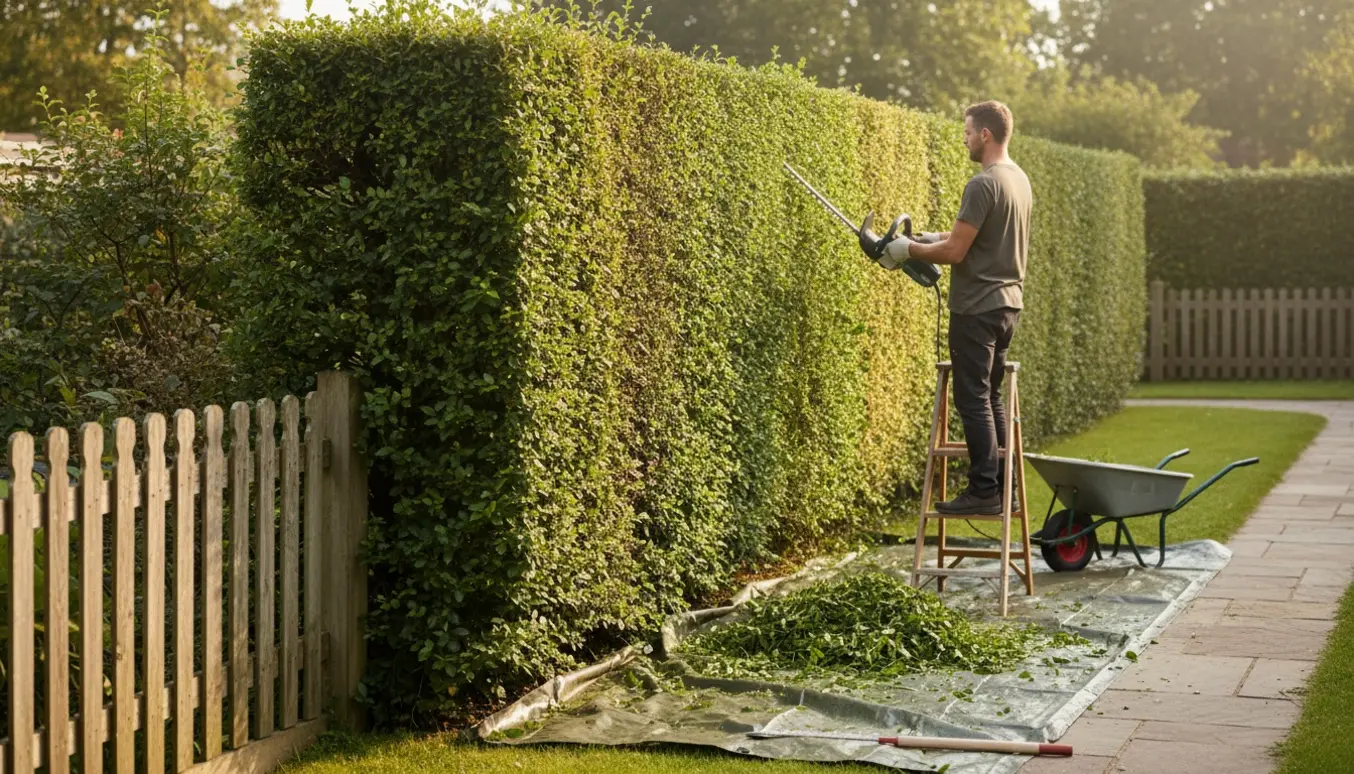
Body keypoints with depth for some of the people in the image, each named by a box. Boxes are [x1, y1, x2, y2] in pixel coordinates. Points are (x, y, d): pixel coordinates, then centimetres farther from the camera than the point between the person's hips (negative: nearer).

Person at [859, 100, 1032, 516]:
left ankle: (984, 490, -5)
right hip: (1007, 302, 10)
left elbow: (956, 251, -19)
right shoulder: (1019, 179, 13)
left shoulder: (983, 185, -18)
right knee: (991, 397, 14)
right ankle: (1001, 487, 15)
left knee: (974, 399, -6)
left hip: (978, 308, -10)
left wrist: (908, 249, -6)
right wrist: (931, 240, 19)